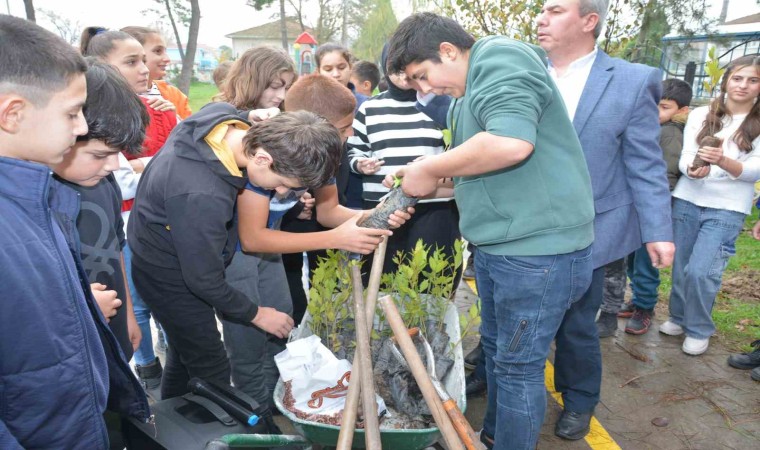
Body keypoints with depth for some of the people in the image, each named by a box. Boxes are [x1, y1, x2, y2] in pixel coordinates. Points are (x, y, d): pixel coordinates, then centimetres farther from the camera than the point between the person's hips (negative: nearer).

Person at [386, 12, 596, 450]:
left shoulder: (500, 58, -14)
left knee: (518, 365, 3)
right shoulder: (468, 94, 16)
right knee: (497, 349, 22)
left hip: (537, 249, -10)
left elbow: (510, 143, -31)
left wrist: (430, 169, -18)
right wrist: (422, 181, 6)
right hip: (499, 246, 10)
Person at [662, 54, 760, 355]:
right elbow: (685, 157, -2)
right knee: (680, 268, 10)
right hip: (687, 201, 2)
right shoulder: (700, 115, 5)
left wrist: (723, 161, -27)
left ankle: (699, 330, 11)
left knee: (700, 271, -11)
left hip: (727, 209, -2)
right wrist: (693, 169, -26)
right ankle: (678, 317, 33)